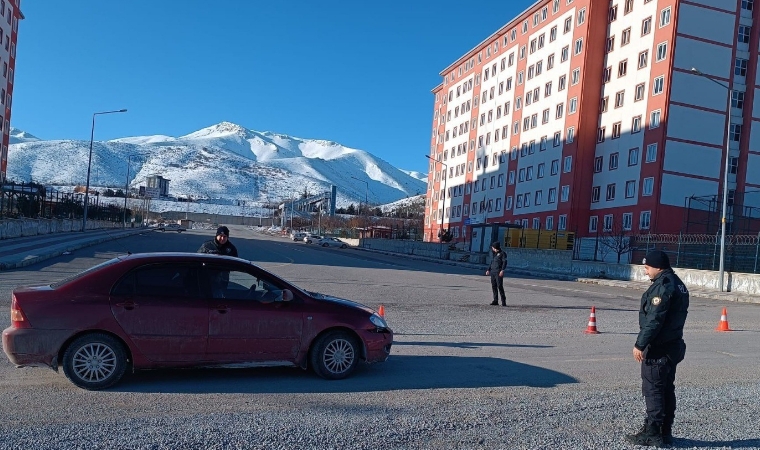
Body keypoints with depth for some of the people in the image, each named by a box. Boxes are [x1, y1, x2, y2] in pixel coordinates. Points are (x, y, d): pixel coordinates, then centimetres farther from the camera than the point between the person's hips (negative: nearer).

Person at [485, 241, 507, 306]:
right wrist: (488, 270, 13)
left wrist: (502, 270, -23)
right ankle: (495, 301, 9)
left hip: (499, 273, -7)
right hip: (493, 272, 7)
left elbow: (504, 262, -11)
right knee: (494, 286, 5)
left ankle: (503, 301, -9)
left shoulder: (502, 254, -3)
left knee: (500, 286, -12)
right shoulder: (494, 254, 19)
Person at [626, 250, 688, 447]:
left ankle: (652, 433, 3)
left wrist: (640, 344, -18)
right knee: (667, 389, 14)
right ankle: (665, 432, 22)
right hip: (673, 346, 10)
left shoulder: (662, 286, -19)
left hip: (658, 349, -10)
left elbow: (653, 320, -23)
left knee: (653, 389, -3)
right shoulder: (678, 284, 13)